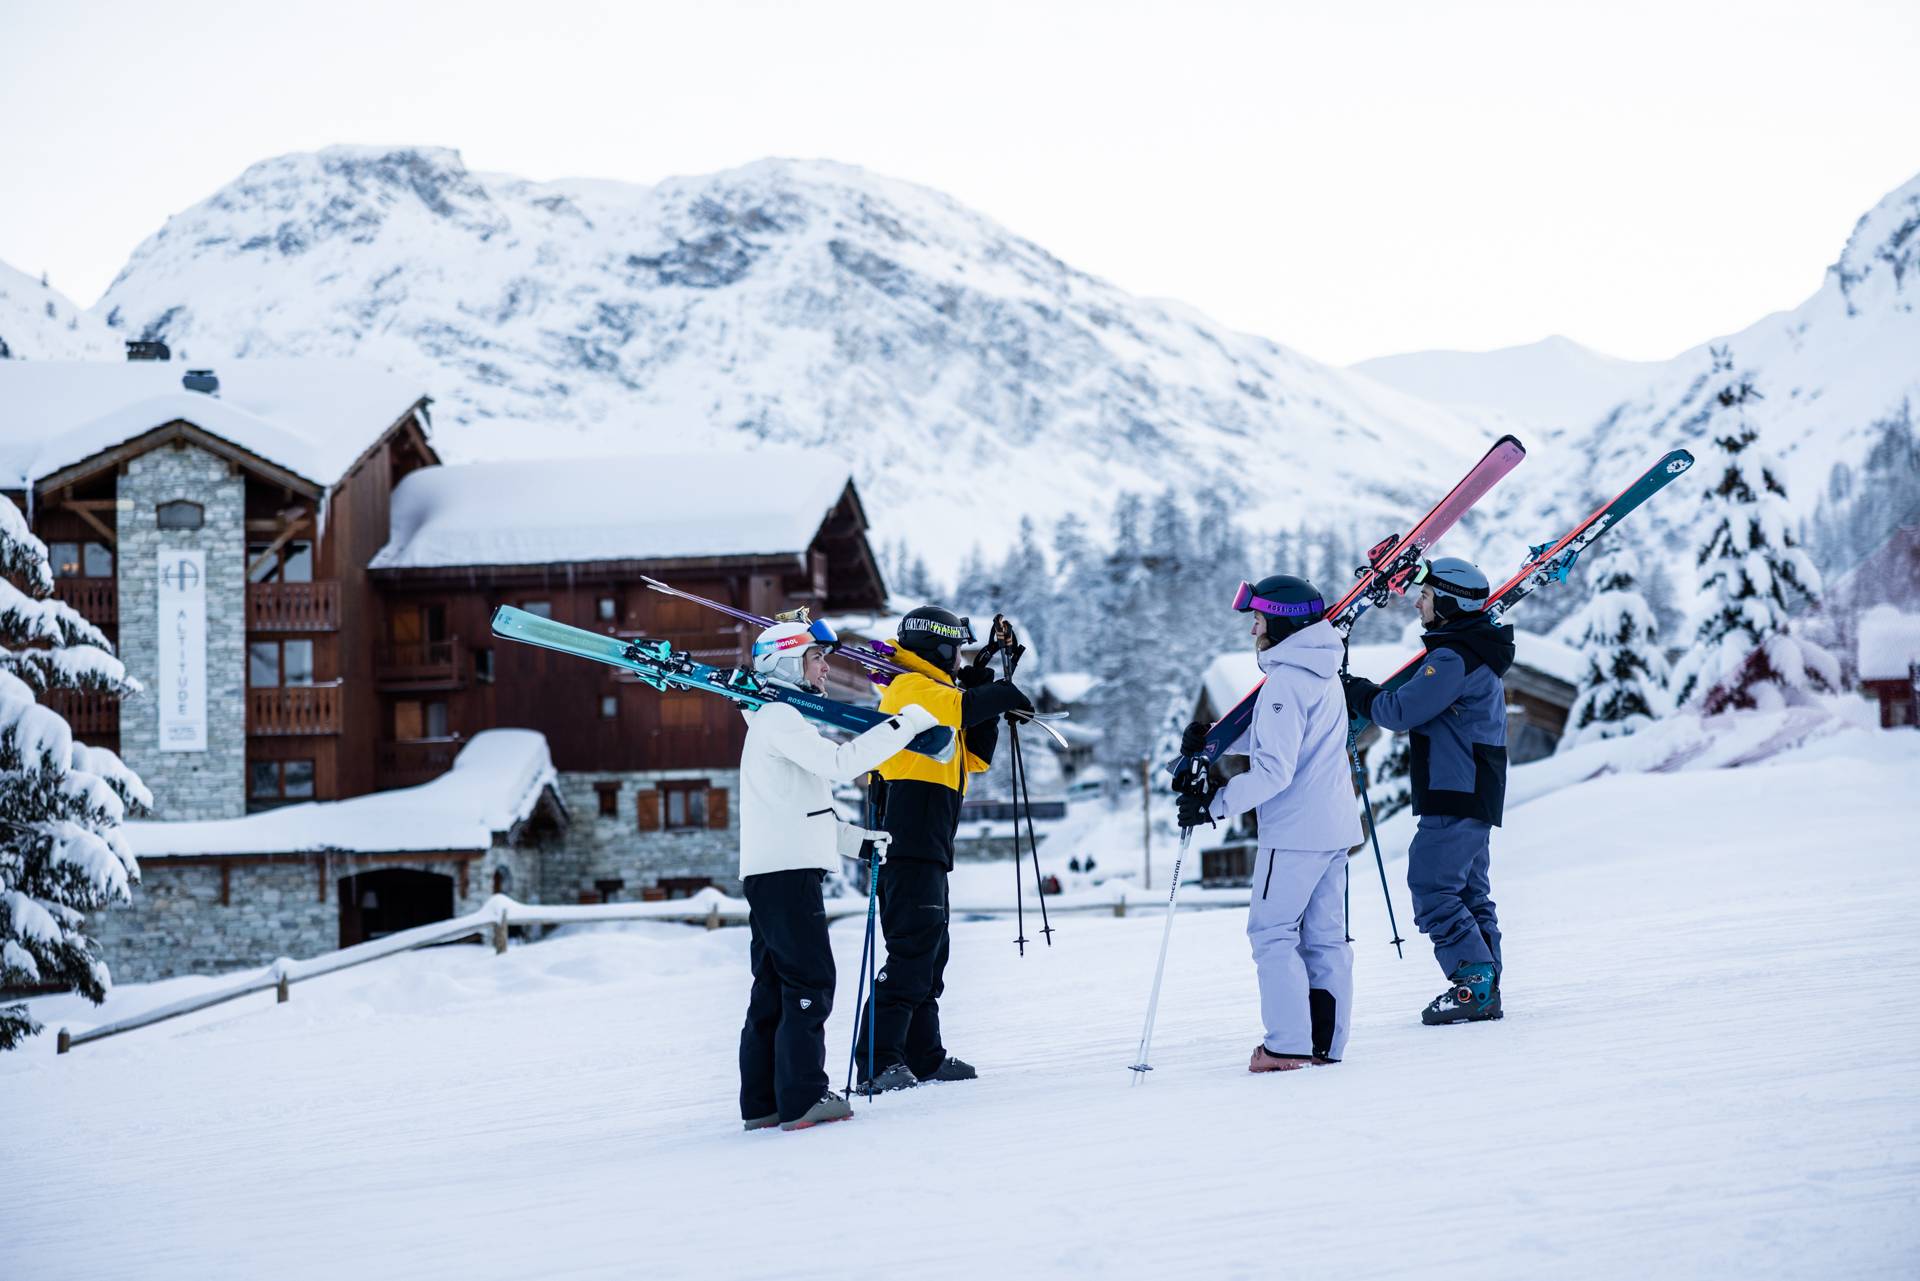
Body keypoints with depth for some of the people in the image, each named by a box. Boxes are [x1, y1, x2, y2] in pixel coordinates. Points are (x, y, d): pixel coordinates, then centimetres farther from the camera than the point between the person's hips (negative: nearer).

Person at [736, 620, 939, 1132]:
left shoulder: (778, 720, 25)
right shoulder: (779, 718, -8)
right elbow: (839, 762, -22)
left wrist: (856, 839, 21)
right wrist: (905, 723, -19)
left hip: (772, 872, 10)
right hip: (787, 871, -10)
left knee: (774, 988, 10)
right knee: (810, 982, -11)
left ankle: (762, 1103, 10)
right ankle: (802, 1098, -14)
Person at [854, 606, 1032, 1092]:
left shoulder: (937, 695, 26)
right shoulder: (913, 688, -4)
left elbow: (977, 756, 21)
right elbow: (963, 707, -22)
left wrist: (982, 694, 11)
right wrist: (1005, 696, -4)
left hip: (927, 845, 11)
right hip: (908, 837, -11)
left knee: (930, 948, 15)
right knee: (913, 947, -16)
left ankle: (923, 1056, 22)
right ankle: (877, 1061, -20)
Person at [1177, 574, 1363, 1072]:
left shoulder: (1285, 681, -17)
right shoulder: (1323, 675, 13)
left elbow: (1274, 769, -22)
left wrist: (1217, 802, -16)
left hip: (1294, 831, -9)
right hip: (1333, 826, 9)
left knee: (1271, 932, -3)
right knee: (1324, 935, 10)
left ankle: (1289, 1045, -6)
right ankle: (1325, 1042, 11)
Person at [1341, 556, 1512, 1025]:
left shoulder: (1453, 657, -17)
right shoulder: (1478, 652, 17)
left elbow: (1402, 711, -18)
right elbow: (1425, 707, 22)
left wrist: (1354, 691, -3)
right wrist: (1366, 694, 11)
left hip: (1454, 796, -11)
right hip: (1475, 793, 11)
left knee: (1432, 886, -9)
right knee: (1469, 890, 12)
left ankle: (1475, 982, -12)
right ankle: (1485, 989, 13)